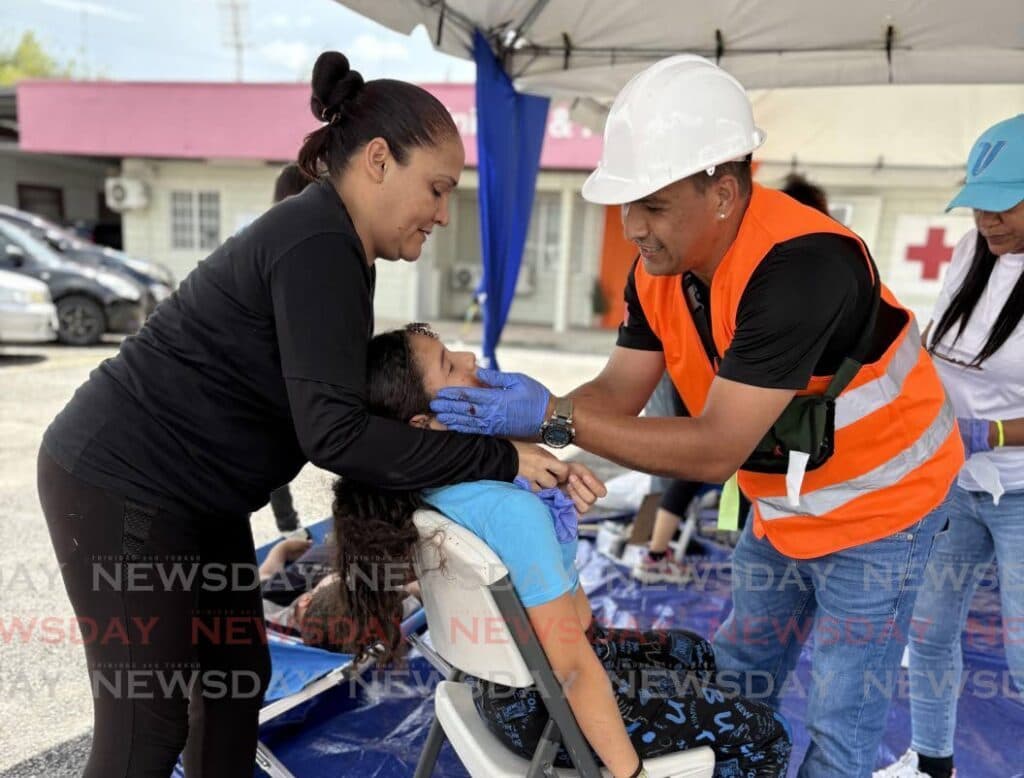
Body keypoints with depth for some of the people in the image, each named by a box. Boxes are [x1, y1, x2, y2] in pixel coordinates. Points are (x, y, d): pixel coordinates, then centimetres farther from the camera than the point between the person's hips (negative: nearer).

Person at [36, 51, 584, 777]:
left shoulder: (334, 242, 6)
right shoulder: (318, 245, -24)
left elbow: (343, 398, 7)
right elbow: (334, 433, -30)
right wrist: (498, 459, -25)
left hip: (188, 492, 10)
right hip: (121, 482, -9)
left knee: (235, 679, 15)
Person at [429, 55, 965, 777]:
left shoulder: (799, 265, -35)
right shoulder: (659, 269, -10)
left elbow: (716, 449, -35)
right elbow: (617, 393, -9)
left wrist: (555, 418, -37)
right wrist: (516, 421, -27)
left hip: (878, 502, -7)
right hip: (783, 507, 7)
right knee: (738, 676, 19)